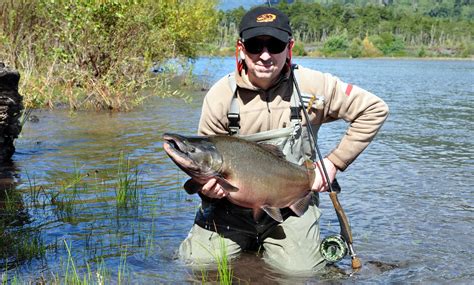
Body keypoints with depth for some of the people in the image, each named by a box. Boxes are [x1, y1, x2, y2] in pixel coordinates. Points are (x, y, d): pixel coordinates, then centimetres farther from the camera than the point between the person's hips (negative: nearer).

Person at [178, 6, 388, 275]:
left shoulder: (313, 86, -12)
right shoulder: (220, 95, -10)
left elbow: (375, 110, -6)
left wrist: (335, 161, -9)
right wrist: (208, 187, -25)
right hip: (234, 204, 1)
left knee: (301, 272, -15)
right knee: (198, 262, -10)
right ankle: (248, 243, 23)